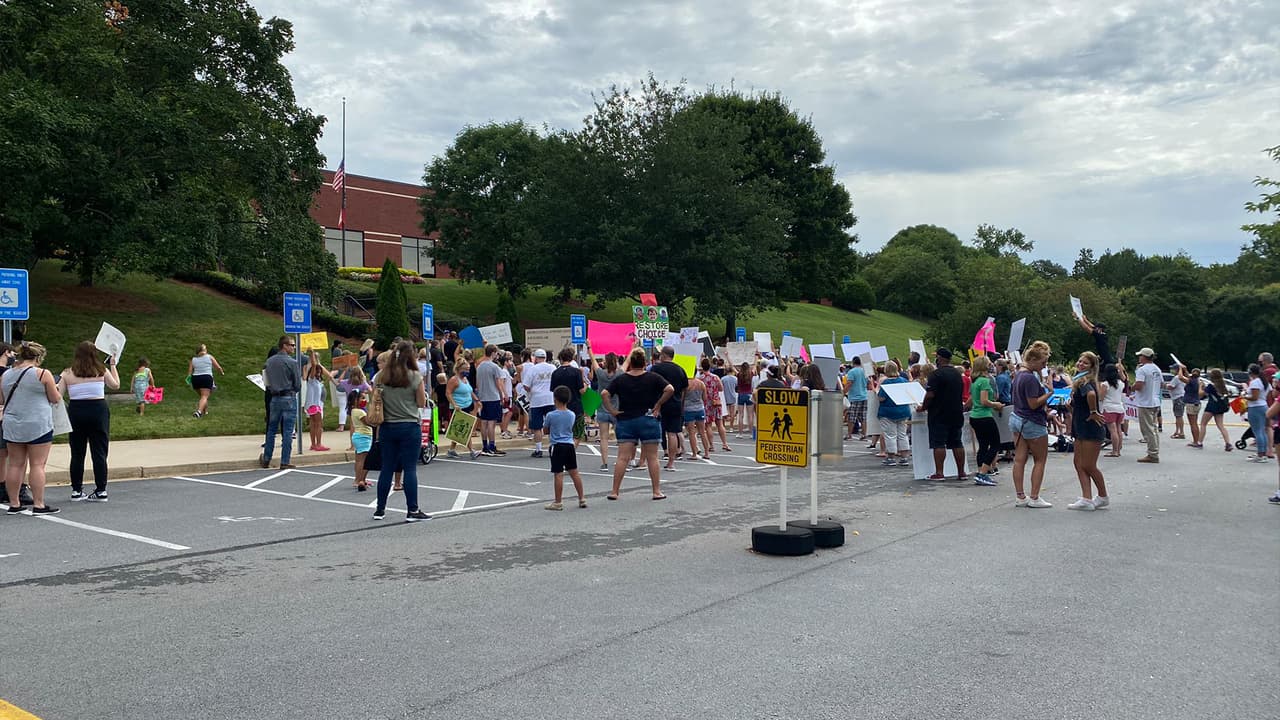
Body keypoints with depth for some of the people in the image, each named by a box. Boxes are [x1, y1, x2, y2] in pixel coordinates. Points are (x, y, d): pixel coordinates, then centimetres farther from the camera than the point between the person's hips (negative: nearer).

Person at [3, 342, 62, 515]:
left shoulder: (5, 375, 7)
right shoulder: (43, 374, -10)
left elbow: (4, 399, 17)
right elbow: (55, 399, -4)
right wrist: (56, 390, 17)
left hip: (12, 427, 5)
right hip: (37, 426, -5)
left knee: (15, 465, 10)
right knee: (37, 465, -2)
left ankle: (14, 504, 14)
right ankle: (38, 504, -2)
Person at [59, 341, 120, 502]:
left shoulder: (68, 373, 0)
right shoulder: (102, 370, -1)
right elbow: (115, 385, 13)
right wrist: (113, 365, 21)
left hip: (76, 412, 1)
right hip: (98, 411, -1)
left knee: (77, 453, 10)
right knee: (99, 452, 3)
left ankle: (76, 490, 14)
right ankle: (101, 490, 2)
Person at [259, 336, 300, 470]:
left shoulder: (269, 361, 5)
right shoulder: (291, 362, -11)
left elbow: (266, 380, 8)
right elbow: (298, 385, -8)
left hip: (274, 398, 5)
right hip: (289, 398, -5)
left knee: (271, 430, 15)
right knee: (287, 431, 0)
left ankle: (266, 459, 22)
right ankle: (285, 462, 2)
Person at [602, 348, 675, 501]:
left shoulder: (620, 379, 0)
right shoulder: (653, 377, -3)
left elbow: (604, 394, -8)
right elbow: (670, 389, -13)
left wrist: (612, 411, -2)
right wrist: (658, 404, -4)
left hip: (626, 421, 1)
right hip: (649, 420, -1)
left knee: (623, 458, 2)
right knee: (652, 458, 5)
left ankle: (614, 491, 2)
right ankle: (657, 491, 8)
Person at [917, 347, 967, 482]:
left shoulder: (937, 374, -15)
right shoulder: (957, 373, 11)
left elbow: (930, 395, -20)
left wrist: (923, 407, -5)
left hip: (940, 415, -7)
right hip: (957, 414, 7)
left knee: (938, 444, -4)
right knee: (957, 443, 10)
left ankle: (939, 473, -5)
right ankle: (961, 472, 12)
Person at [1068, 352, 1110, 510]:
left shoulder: (1084, 381, -15)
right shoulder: (1079, 380, 15)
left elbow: (1091, 394, -38)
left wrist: (1093, 412, -26)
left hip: (1091, 428, -10)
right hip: (1082, 429, 10)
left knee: (1088, 466, -2)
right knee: (1078, 462, 7)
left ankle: (1103, 497, 15)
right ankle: (1087, 499, 7)